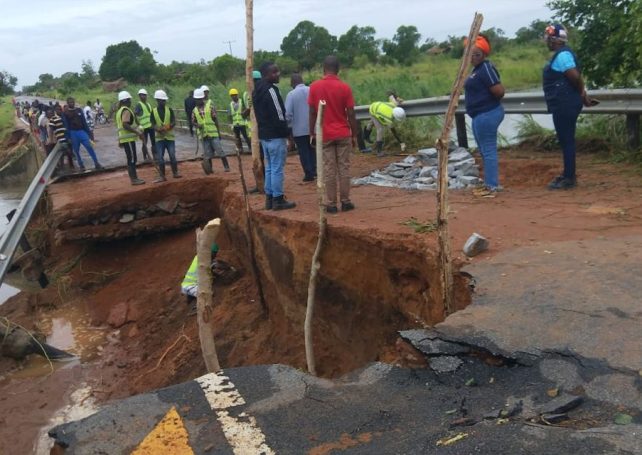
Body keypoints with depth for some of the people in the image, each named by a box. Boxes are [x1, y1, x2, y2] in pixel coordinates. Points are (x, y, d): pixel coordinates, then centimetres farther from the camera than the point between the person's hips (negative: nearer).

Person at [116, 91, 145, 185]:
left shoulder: (120, 111, 18)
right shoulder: (126, 111, -14)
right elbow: (125, 125, -26)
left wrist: (120, 140, 25)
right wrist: (137, 132, -25)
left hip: (124, 138, 10)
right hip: (128, 139, -10)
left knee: (131, 159, 13)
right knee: (132, 159, -7)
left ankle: (134, 177, 17)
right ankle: (133, 179, -5)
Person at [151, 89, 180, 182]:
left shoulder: (169, 110, 2)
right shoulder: (153, 111, 2)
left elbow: (174, 122, -4)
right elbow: (153, 124, -2)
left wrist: (168, 127, -25)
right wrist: (158, 129, -23)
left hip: (170, 137, -1)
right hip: (159, 138, 1)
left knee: (172, 156, -2)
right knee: (160, 158, 1)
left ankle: (175, 173, 14)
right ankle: (162, 176, 8)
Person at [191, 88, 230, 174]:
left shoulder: (210, 107, -3)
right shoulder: (194, 110, 7)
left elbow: (215, 120, -2)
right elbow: (193, 121, 13)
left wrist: (218, 132, -3)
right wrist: (197, 125, -10)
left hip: (213, 133, -3)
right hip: (203, 134, 3)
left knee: (219, 150, -5)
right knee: (207, 153, 7)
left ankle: (226, 166, 1)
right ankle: (209, 168, 17)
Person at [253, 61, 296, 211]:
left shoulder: (257, 91, 14)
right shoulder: (271, 90, -16)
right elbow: (279, 116, -19)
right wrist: (285, 134, -12)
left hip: (264, 135, 9)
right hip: (275, 136, -9)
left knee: (269, 168, 15)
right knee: (277, 169, -4)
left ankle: (269, 198, 18)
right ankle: (278, 200, 0)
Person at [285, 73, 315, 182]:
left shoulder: (291, 94, -11)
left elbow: (288, 113, -14)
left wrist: (289, 126, 0)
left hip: (299, 129, -4)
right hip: (313, 128, 4)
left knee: (304, 152, 5)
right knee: (313, 149, 19)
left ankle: (309, 174, 7)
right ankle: (314, 170, 18)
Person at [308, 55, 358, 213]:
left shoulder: (314, 87, -4)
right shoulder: (345, 87, -5)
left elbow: (312, 113, -1)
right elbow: (351, 114, -4)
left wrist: (312, 133, 8)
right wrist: (354, 135, 5)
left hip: (324, 135, 0)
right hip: (343, 134, 0)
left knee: (329, 170, 3)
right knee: (344, 168, 6)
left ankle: (331, 204, 5)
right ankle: (345, 201, 9)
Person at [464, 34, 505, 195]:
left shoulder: (486, 68, -16)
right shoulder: (477, 69, 16)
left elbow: (499, 90, -21)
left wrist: (491, 102, -5)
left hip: (486, 114, -11)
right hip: (481, 114, 11)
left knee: (488, 150, -7)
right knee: (485, 150, 15)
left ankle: (491, 186, -3)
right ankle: (490, 184, 22)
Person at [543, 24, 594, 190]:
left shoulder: (562, 55, -15)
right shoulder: (562, 54, 17)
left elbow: (575, 76, -23)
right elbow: (576, 77, 19)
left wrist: (581, 93, -8)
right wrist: (583, 94, 15)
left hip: (565, 105, -10)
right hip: (564, 104, 10)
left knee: (566, 140, -6)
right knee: (566, 140, 15)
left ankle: (569, 179, -2)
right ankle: (568, 175, 24)